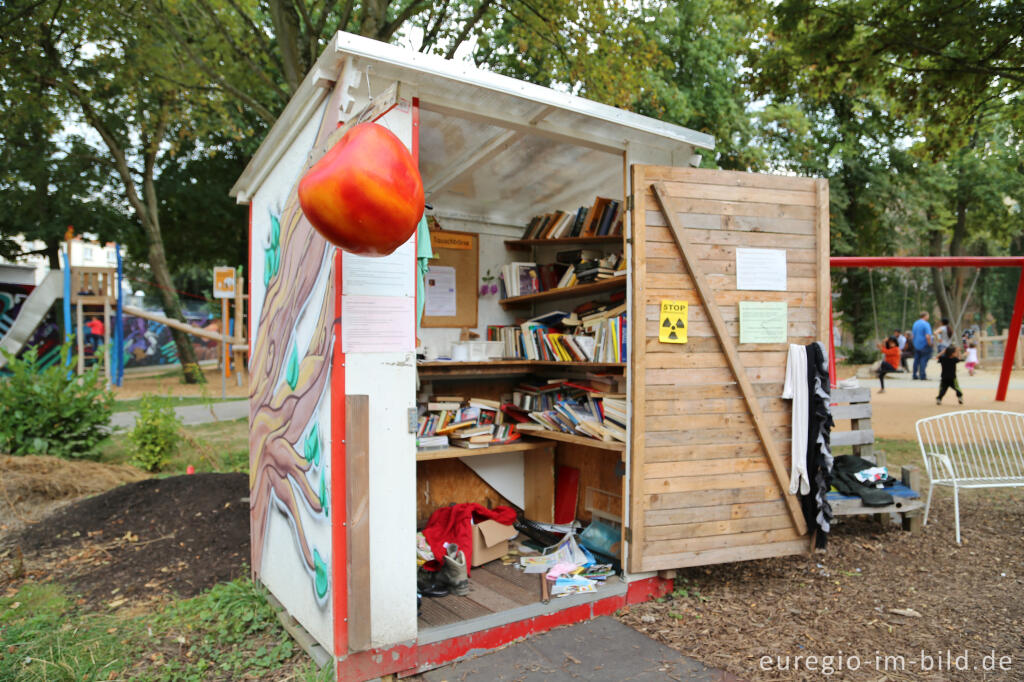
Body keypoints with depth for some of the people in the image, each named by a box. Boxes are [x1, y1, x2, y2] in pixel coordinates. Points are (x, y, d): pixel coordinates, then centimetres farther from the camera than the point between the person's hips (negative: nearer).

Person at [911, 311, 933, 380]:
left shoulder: (915, 323, 8)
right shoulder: (926, 324, -16)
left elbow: (912, 335, 14)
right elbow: (928, 336, -23)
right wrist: (930, 344, -12)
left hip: (916, 345, 7)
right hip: (924, 346, -7)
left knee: (916, 360, 12)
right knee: (923, 360, -3)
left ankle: (915, 375, 15)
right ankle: (922, 376, -3)